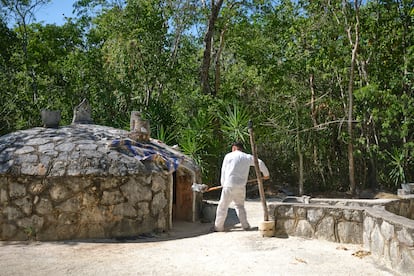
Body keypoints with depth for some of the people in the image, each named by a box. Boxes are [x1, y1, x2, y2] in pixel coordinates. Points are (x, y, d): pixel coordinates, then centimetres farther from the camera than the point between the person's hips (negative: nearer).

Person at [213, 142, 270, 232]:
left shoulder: (228, 156, 4)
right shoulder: (247, 157, 8)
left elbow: (223, 171, 6)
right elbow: (260, 163, 3)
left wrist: (223, 184, 18)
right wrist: (266, 174, 19)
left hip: (229, 186, -3)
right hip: (241, 187, 3)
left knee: (223, 206, 7)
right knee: (240, 205, 21)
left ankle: (218, 227, 12)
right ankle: (245, 225, 18)